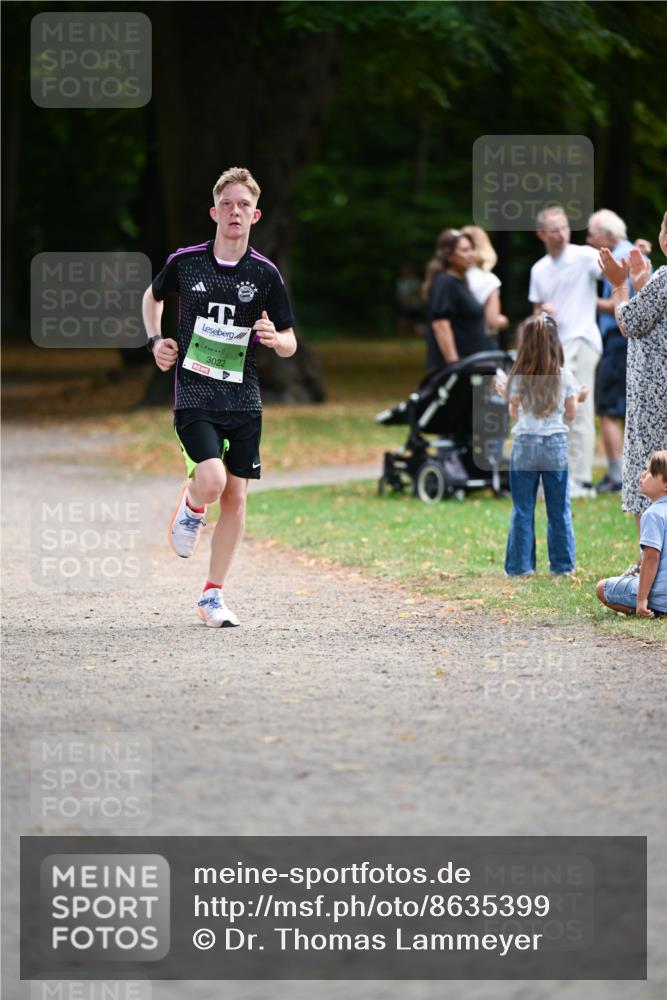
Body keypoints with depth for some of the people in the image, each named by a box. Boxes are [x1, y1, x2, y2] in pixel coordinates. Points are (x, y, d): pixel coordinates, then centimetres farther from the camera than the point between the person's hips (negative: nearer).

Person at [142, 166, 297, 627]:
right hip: (194, 394, -2)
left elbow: (290, 344, 6)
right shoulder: (185, 262, 0)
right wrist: (156, 340, 7)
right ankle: (191, 506, 15)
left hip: (243, 399, 2)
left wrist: (275, 339, -16)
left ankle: (213, 594, 14)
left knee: (236, 495, 1)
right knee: (212, 480, -23)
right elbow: (153, 295, 22)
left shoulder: (265, 273, 1)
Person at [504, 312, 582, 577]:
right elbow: (571, 413, 2)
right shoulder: (564, 377, -5)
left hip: (525, 445, 0)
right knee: (559, 510, 9)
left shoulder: (517, 378, -6)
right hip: (556, 445, 0)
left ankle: (519, 565, 8)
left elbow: (514, 413, 2)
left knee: (522, 510, 6)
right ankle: (562, 564, 13)